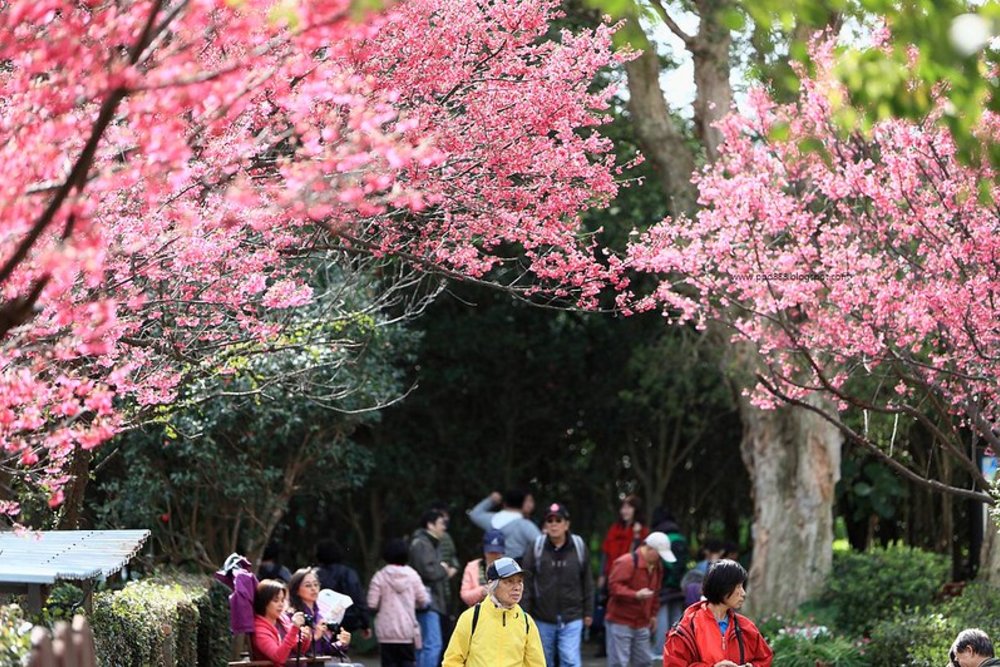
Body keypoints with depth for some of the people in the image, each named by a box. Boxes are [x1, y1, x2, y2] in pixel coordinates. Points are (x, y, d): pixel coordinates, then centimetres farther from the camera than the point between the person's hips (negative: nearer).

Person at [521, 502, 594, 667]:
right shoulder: (536, 549, -4)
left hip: (571, 619, -1)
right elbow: (526, 584, -3)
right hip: (542, 619, 1)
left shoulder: (579, 547, -1)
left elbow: (587, 583, 7)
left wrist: (588, 612, 7)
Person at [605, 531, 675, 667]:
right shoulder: (626, 562, -16)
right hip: (621, 622, -8)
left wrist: (653, 614, 23)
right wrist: (636, 595, -33)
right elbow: (614, 586, -22)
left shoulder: (657, 566, 11)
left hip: (642, 624, 8)